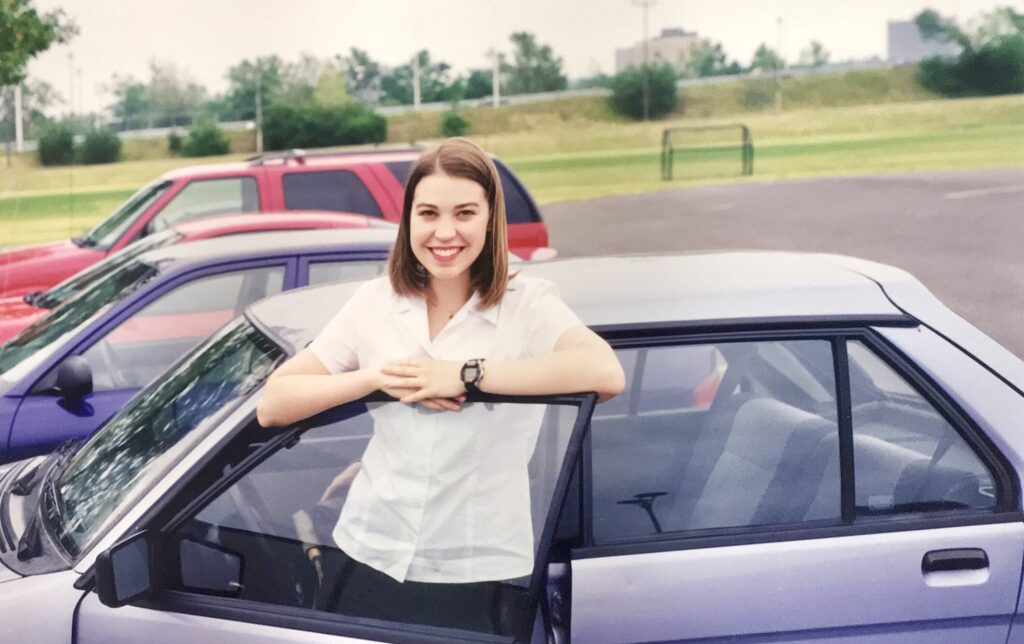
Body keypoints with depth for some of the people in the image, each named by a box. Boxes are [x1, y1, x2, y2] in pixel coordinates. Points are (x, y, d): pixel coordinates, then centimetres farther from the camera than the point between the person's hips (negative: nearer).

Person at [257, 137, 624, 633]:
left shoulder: (527, 304, -7)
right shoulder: (375, 303, 2)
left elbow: (607, 375, -27)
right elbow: (272, 407, -1)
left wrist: (466, 374, -25)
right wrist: (378, 378, -15)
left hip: (478, 577, -2)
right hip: (371, 559, 3)